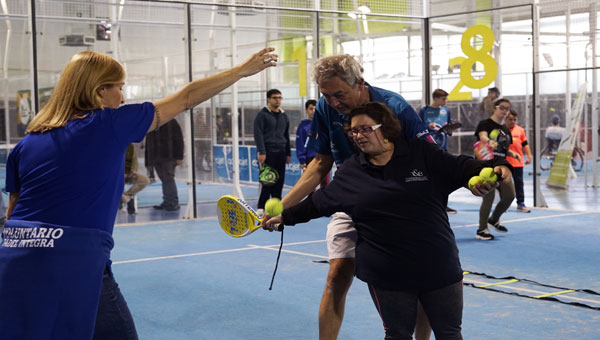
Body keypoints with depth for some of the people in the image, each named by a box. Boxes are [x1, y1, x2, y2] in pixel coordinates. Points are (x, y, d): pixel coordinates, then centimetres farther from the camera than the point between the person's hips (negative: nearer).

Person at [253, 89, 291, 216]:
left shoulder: (283, 115, 17)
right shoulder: (262, 114, -2)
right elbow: (258, 134, -9)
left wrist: (288, 153, 18)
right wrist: (261, 152, -16)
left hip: (280, 153, 6)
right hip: (267, 152, -6)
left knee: (279, 180, 4)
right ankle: (261, 207, -2)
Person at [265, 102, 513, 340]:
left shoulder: (423, 154, -3)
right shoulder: (350, 171, 3)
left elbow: (463, 168, -5)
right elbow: (318, 202, 13)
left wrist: (497, 166, -22)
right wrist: (285, 216, 15)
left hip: (440, 267, 0)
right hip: (387, 277, 1)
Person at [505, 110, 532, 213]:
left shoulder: (520, 130, 7)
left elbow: (525, 144, 12)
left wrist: (529, 156, 5)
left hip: (518, 162, 2)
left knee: (519, 183, 6)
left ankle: (521, 204, 11)